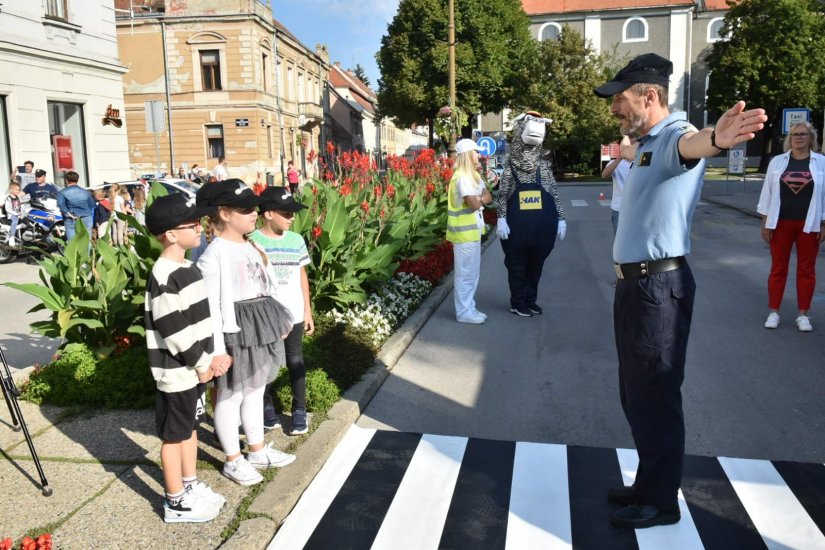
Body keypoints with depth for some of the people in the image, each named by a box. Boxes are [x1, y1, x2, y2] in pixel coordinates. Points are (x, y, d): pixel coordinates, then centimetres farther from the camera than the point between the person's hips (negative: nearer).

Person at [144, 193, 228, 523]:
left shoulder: (187, 268, 7)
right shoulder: (165, 277, -22)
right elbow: (174, 331, -24)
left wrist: (211, 356, 4)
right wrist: (203, 364, -14)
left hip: (195, 368, 9)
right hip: (177, 372, -9)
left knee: (190, 428, 21)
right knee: (174, 435, 6)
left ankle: (191, 486, 37)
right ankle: (177, 503, 22)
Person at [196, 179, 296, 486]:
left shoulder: (251, 247, 9)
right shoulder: (214, 254, -17)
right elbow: (211, 307, -19)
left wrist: (278, 322, 19)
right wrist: (217, 349, -21)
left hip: (260, 326, 9)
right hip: (234, 331, -8)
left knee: (255, 391, 19)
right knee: (231, 396, 6)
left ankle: (258, 450, 34)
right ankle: (233, 461, 21)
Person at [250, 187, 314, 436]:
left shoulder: (296, 240, 2)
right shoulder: (252, 242, -10)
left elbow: (302, 276, 9)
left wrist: (307, 311, 9)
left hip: (293, 314, 3)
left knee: (295, 361, 10)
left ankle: (299, 411, 21)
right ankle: (267, 408, 28)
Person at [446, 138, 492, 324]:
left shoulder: (472, 175, 13)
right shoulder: (462, 177, -18)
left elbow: (488, 197, 9)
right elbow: (474, 204, -23)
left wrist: (479, 199, -11)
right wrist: (483, 199, -3)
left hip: (472, 229, 10)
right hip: (464, 231, -10)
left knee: (472, 272, 15)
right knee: (465, 273, -2)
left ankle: (469, 308, 24)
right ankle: (464, 312, 6)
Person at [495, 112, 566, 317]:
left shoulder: (543, 165, 4)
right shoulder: (511, 165, -3)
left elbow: (555, 193, 6)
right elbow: (502, 194, -2)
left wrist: (561, 219, 3)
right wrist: (501, 219, -9)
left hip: (542, 226, 3)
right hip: (517, 225, -3)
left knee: (536, 266, 12)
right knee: (517, 266, 7)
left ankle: (531, 300, 26)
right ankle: (518, 303, 18)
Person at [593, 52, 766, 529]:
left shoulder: (673, 135, -16)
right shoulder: (647, 143, 14)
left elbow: (689, 144, -42)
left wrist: (714, 140, -64)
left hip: (658, 287, -10)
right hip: (635, 283, 10)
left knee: (654, 396, 1)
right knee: (636, 393, 18)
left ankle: (662, 501, 18)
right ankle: (649, 484, 35)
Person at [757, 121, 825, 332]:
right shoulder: (777, 161, 1)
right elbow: (767, 192, 3)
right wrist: (765, 223, 0)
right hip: (780, 222, 0)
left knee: (806, 269, 7)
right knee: (778, 268, 6)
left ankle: (803, 314, 16)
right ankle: (773, 312, 14)